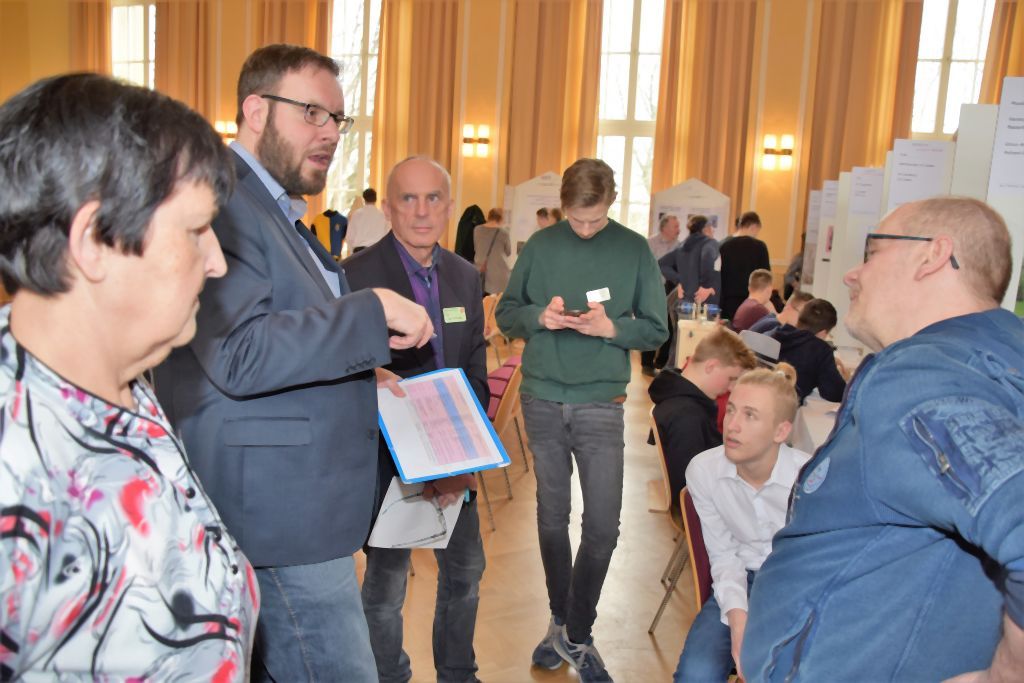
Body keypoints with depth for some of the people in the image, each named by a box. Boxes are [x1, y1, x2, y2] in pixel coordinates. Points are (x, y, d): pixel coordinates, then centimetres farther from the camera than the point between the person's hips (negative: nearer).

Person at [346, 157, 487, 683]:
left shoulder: (465, 278, 4)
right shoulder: (356, 274, -15)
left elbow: (476, 375, 7)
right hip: (386, 457, -6)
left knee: (465, 570, 18)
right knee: (386, 582, 9)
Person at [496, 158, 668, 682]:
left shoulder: (634, 250, 0)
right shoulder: (541, 245, 3)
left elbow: (656, 329, 2)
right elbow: (507, 314, 7)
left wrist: (611, 327, -16)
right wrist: (539, 316, -13)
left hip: (600, 403, -1)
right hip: (542, 399, 1)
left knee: (602, 526, -2)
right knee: (552, 516, 12)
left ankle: (574, 634, 17)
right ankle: (563, 623, 30)